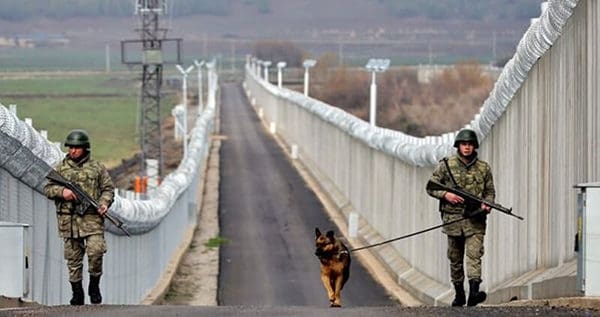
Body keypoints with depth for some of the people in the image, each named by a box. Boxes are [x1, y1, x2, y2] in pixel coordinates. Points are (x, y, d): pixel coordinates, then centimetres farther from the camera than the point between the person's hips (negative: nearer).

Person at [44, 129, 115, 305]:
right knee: (73, 259, 3)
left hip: (92, 219, -1)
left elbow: (108, 188, 9)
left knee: (96, 251, -16)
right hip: (68, 220, 1)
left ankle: (94, 286, 4)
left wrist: (104, 203, -10)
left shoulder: (97, 168, 8)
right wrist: (61, 191, -11)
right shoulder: (60, 168, 10)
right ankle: (77, 294, 12)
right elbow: (47, 189, 9)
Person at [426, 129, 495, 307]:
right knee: (455, 258, 9)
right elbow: (430, 187, 6)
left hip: (475, 219, -1)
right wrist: (446, 195, -11)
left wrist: (487, 205, -7)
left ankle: (474, 293, -28)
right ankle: (459, 294, 22)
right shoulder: (446, 165, 4)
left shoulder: (483, 168, 8)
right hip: (453, 218, 1)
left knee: (474, 254, -16)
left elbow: (490, 192, 14)